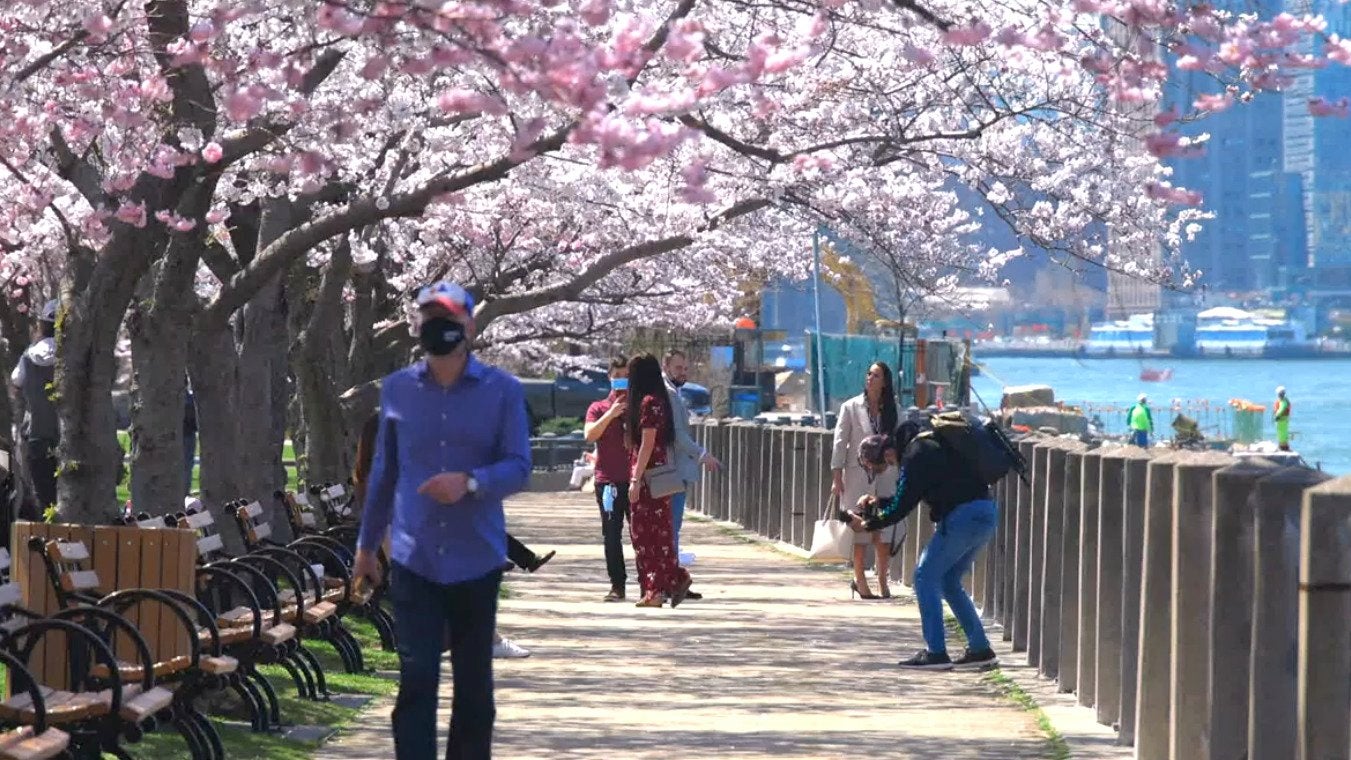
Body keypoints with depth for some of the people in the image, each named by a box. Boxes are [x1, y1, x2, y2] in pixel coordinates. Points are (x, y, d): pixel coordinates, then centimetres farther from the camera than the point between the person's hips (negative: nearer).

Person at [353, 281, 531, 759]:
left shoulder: (502, 391, -1)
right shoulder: (397, 389, 6)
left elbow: (519, 467, -5)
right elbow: (383, 472, 14)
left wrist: (470, 482, -25)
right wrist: (366, 546, 17)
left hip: (476, 559, 0)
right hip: (413, 559, 1)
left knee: (473, 682, 9)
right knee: (416, 679, -8)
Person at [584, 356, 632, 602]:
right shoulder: (598, 408, 11)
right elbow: (589, 435, -7)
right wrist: (610, 415, -16)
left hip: (635, 479, 0)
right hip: (608, 480, 0)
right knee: (611, 535, -1)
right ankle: (617, 585, 2)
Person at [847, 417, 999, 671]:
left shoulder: (917, 456, -6)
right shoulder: (934, 446, 22)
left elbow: (901, 508, -6)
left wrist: (867, 525, 5)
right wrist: (878, 502, 32)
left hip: (963, 516, -9)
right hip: (986, 514, 9)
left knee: (925, 577, -1)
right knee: (948, 581, 18)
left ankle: (936, 653, -6)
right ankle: (980, 650, 15)